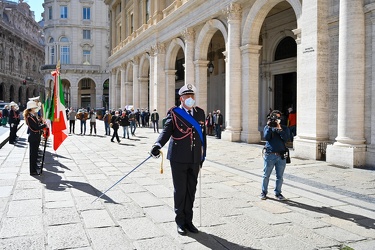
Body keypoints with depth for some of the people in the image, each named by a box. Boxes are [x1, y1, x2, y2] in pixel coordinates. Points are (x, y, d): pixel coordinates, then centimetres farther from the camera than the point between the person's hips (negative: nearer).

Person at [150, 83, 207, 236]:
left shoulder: (200, 113, 9)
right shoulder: (174, 113, -4)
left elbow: (202, 136, 11)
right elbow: (167, 131, -15)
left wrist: (202, 157, 10)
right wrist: (158, 145, -33)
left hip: (195, 160, 4)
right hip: (179, 159, -4)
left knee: (191, 190, 11)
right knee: (180, 190, 5)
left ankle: (188, 220, 27)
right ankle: (180, 222, 22)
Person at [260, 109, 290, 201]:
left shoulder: (284, 128, 8)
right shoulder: (267, 127, 8)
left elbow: (286, 139, -9)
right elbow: (266, 137, -8)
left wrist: (279, 128, -15)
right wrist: (269, 127, -15)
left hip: (281, 156, 1)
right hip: (269, 155, -1)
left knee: (280, 177, 6)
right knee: (266, 175, 6)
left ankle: (278, 193, 20)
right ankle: (264, 192, 20)